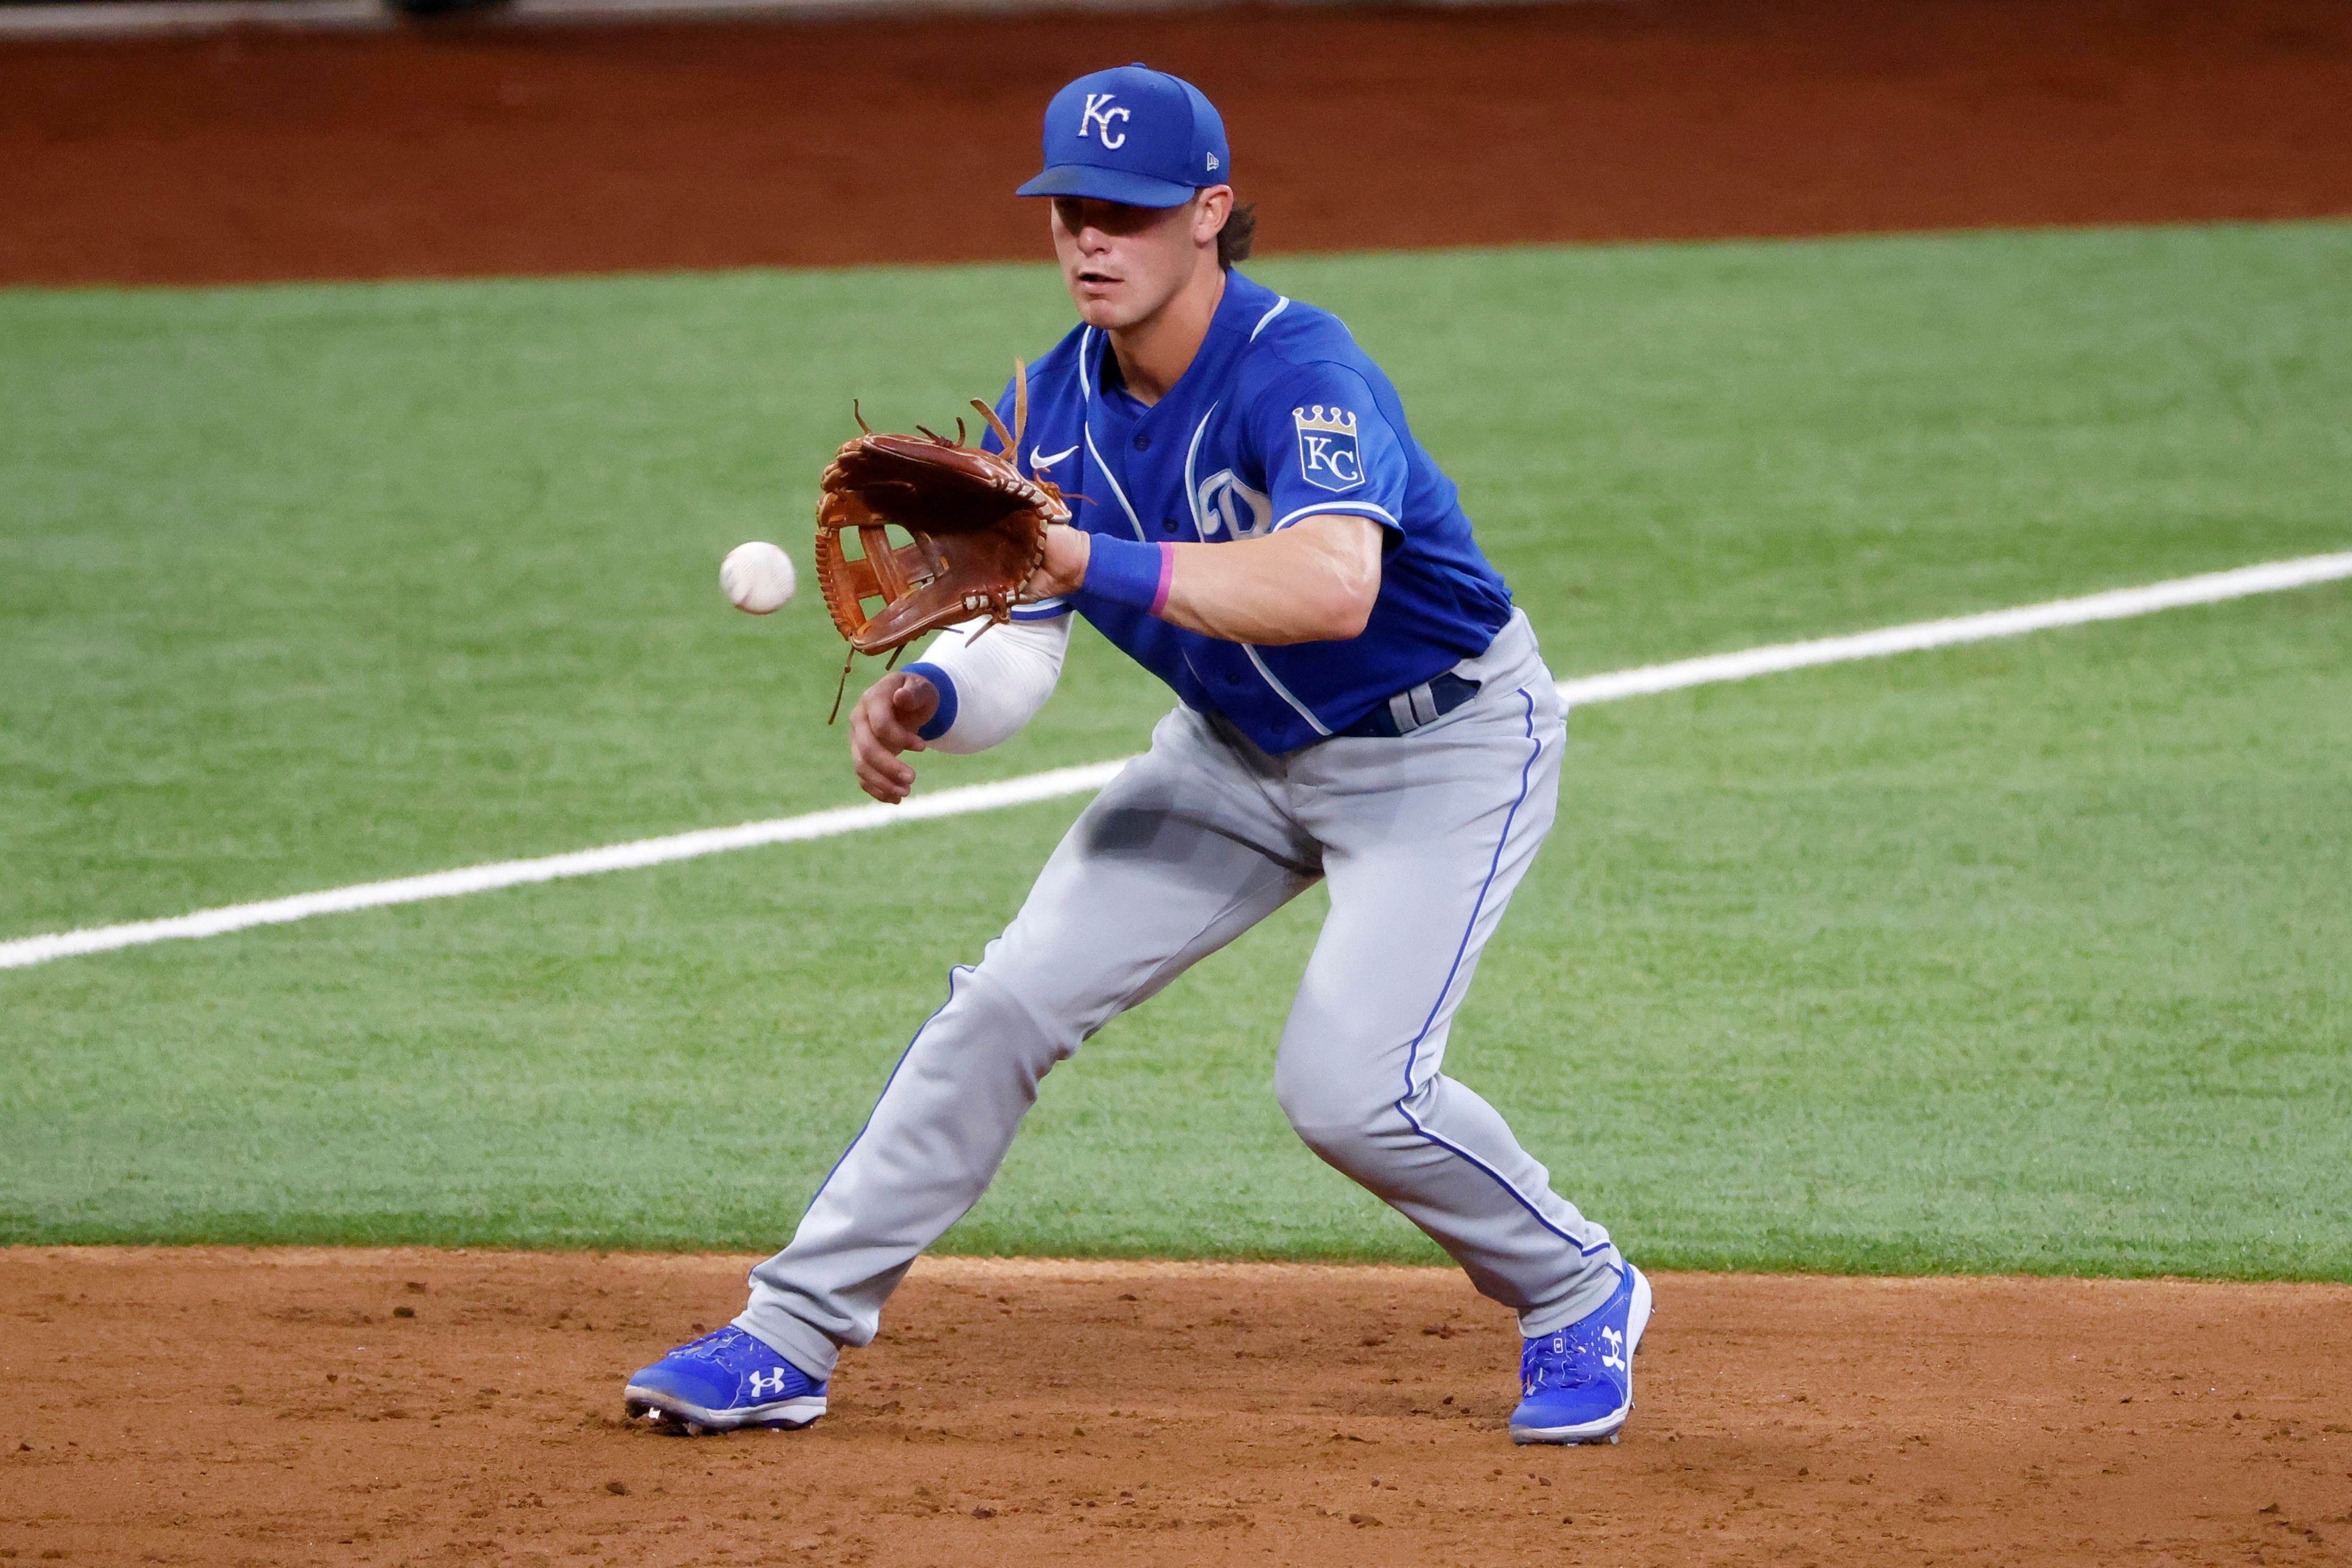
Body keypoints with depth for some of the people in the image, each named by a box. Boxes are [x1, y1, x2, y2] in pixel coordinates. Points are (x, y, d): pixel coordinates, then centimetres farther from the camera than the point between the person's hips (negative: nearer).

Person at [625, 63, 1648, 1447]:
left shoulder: (1301, 372, -31)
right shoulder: (1059, 406, -8)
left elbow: (1332, 587, -49)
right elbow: (1021, 646, -8)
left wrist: (1096, 562, -55)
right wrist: (930, 700, -31)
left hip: (1443, 747, -7)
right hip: (1239, 750, 7)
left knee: (1347, 1085, -20)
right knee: (1010, 1002, -2)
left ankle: (1582, 1298, 8)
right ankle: (793, 1338, 5)